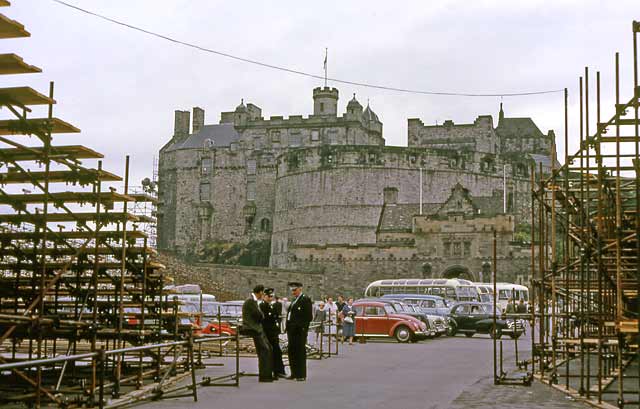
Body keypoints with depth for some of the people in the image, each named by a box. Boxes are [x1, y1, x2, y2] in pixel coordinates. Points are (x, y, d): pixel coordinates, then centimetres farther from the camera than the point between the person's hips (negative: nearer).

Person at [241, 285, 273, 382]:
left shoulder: (254, 301, 17)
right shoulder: (250, 301, -16)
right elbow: (259, 315, -16)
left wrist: (261, 317, 1)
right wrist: (262, 316, 3)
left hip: (258, 329, 10)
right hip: (253, 329, -10)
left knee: (268, 349, 9)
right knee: (264, 350, -11)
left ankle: (267, 375, 14)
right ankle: (263, 376, -7)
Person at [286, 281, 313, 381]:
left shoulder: (305, 300, -6)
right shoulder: (294, 300, 20)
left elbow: (309, 316, -12)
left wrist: (302, 327, -15)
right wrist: (288, 327, 12)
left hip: (300, 331, -9)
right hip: (291, 330, 9)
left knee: (300, 351, -6)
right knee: (292, 351, 10)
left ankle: (301, 375, -2)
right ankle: (294, 373, 18)